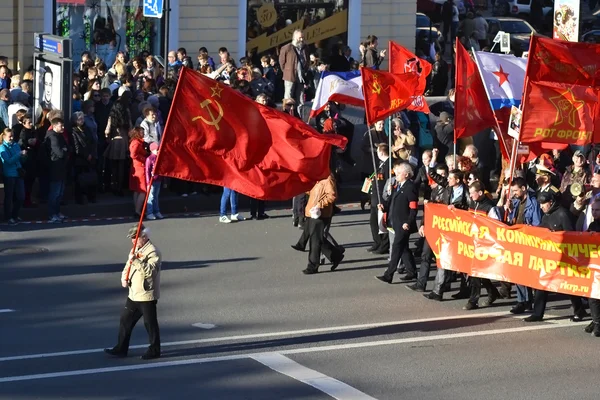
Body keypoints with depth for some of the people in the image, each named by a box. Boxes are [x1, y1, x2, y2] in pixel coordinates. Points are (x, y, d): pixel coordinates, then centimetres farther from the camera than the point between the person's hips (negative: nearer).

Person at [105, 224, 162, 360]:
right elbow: (128, 267, 19)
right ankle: (121, 349, 18)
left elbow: (150, 271, -28)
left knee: (150, 323, 2)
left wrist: (136, 261, -35)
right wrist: (124, 278, 0)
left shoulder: (153, 252, -15)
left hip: (147, 295, -9)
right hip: (133, 294, 9)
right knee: (125, 320, 10)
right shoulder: (135, 250, 14)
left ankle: (154, 350, 14)